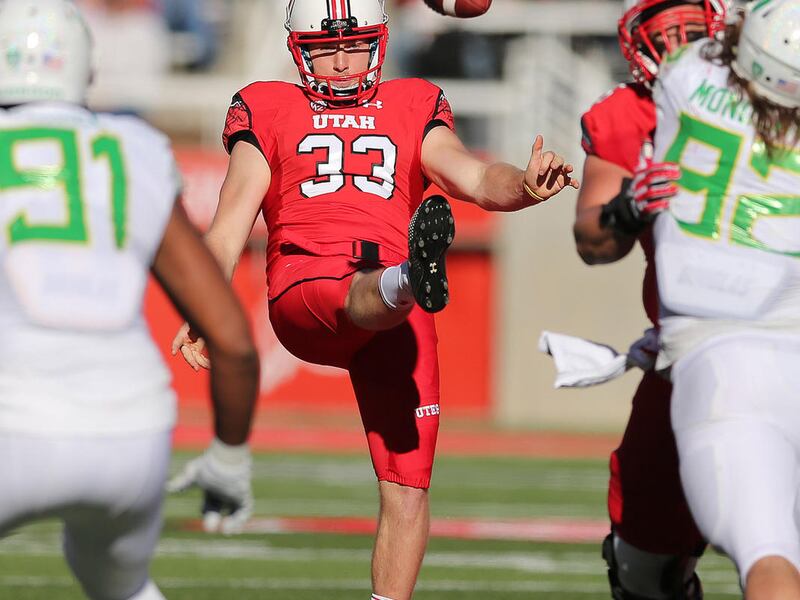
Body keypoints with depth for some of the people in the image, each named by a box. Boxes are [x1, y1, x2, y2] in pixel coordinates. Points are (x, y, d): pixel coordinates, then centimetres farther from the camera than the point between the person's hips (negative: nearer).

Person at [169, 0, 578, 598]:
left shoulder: (414, 108, 24)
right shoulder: (270, 112, 22)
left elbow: (474, 177, 7)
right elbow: (231, 222, 11)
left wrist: (525, 186, -17)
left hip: (393, 318, 3)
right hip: (304, 297, -2)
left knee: (407, 491, -4)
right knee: (363, 292, -40)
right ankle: (414, 279, -73)